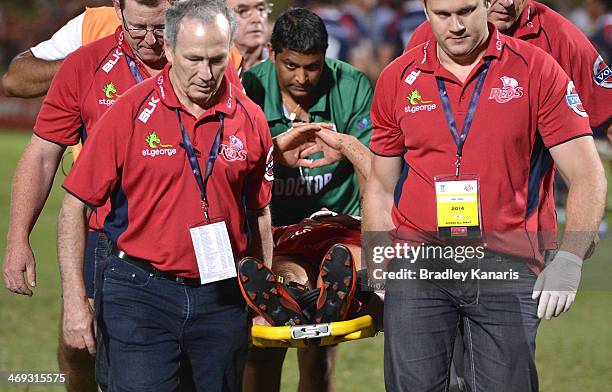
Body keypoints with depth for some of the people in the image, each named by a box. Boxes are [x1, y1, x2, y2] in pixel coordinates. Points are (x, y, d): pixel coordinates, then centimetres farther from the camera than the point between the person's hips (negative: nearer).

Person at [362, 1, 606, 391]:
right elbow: (381, 185, 17)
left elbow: (587, 174, -1)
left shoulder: (537, 70, 0)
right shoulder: (398, 78, 8)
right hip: (417, 269, 2)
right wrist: (378, 271, 9)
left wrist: (569, 260, -13)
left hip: (506, 270, -2)